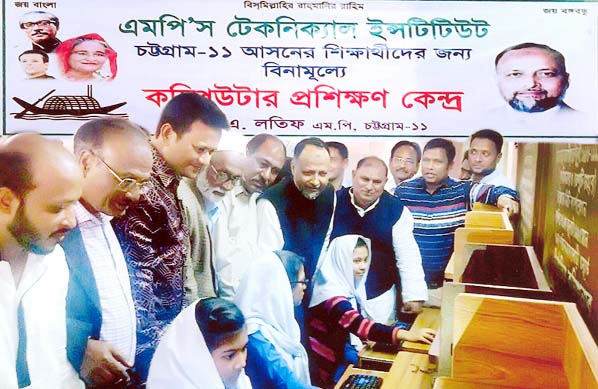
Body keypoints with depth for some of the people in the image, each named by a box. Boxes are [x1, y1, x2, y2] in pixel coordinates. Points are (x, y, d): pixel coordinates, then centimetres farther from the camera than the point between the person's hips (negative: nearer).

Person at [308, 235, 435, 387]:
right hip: (332, 366, -7)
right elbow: (357, 324, -39)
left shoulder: (348, 285, 2)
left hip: (344, 352, 8)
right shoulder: (332, 294, -25)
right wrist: (405, 334, -47)